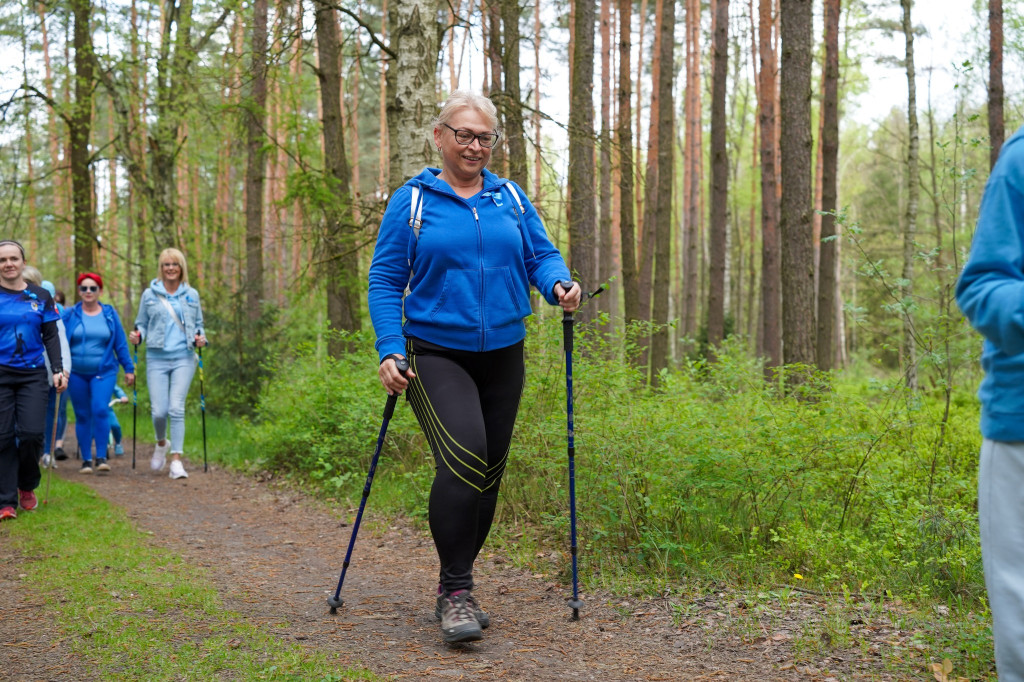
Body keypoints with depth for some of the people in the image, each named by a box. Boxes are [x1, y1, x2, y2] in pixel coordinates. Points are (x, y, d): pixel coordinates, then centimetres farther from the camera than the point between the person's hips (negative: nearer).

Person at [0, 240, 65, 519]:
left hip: (33, 374, 1)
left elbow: (51, 336, 10)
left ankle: (27, 487, 18)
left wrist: (58, 369, 1)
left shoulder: (41, 296, 8)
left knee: (31, 433, -8)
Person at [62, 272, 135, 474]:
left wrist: (128, 368, 7)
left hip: (104, 372, -1)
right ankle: (86, 460, 13)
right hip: (76, 373, 1)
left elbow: (120, 344, 9)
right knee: (82, 416, 4)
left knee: (100, 410, -17)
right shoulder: (70, 314, 3)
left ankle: (101, 457, -10)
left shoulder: (110, 314, 5)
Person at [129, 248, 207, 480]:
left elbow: (198, 324, 17)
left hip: (183, 358, 0)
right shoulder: (149, 294, 7)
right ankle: (161, 443, 28)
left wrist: (200, 338, -3)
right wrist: (137, 336, -8)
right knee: (159, 411, -5)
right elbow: (142, 324, 13)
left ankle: (177, 461, -8)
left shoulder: (192, 295, 10)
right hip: (157, 358, 0)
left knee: (176, 408, -11)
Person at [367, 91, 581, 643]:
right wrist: (389, 349, -12)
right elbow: (385, 282, 0)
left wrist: (558, 284, -14)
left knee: (489, 473, 8)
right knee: (463, 458, -25)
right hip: (436, 355, -4)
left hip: (502, 357, 5)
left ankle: (453, 589, 24)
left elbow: (541, 255, 10)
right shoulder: (411, 201, 1)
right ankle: (457, 590, -14)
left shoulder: (511, 198, 11)